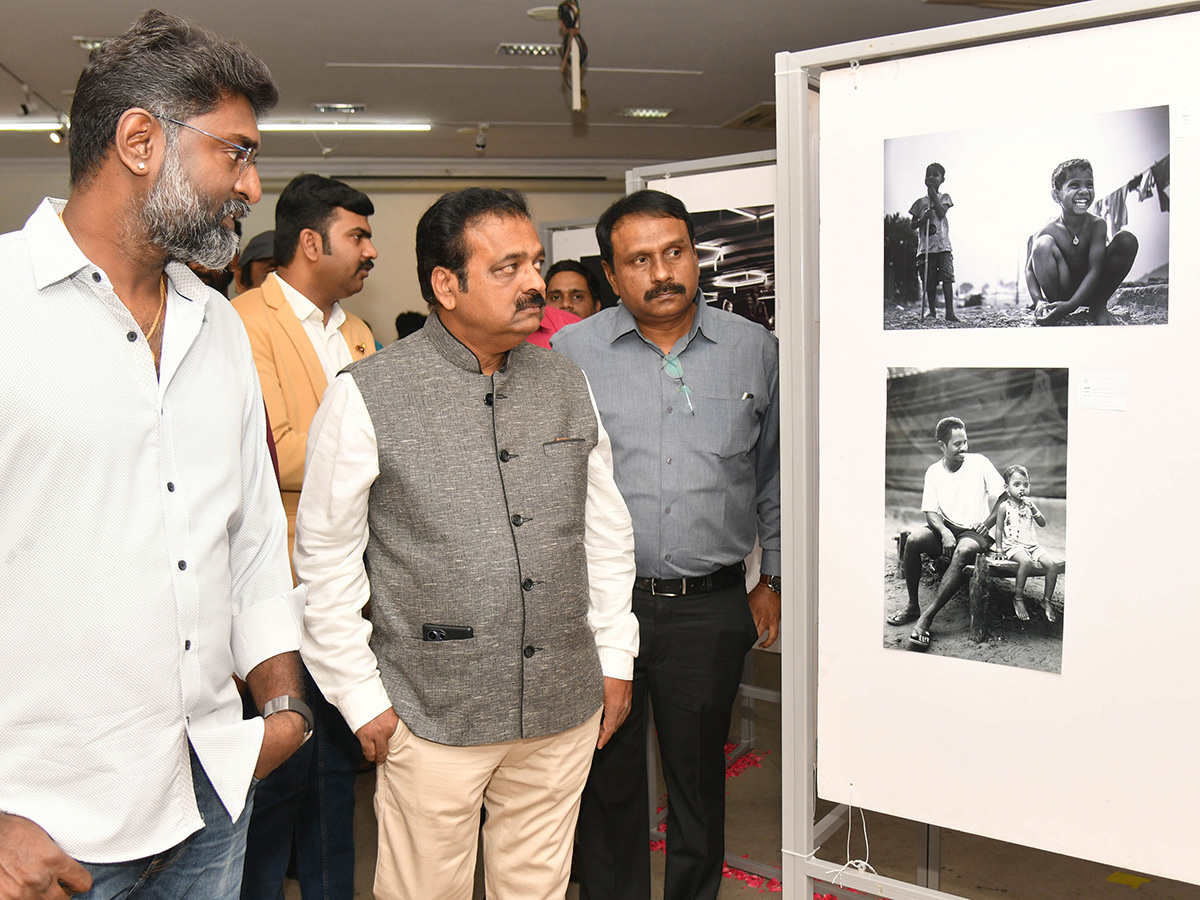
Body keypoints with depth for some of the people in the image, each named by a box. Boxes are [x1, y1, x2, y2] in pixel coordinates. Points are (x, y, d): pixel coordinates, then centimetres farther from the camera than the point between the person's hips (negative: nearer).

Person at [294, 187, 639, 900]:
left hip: (566, 709, 4)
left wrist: (615, 659, 10)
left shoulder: (567, 383, 5)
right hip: (432, 715, -4)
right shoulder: (367, 395, -9)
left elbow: (608, 529, 11)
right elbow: (326, 560, -5)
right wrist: (361, 697, -4)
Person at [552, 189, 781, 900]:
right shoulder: (571, 353, -1)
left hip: (712, 606, 1)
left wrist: (774, 579, 10)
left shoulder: (755, 349, 3)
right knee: (608, 776, 13)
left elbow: (777, 473, 11)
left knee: (700, 775, 16)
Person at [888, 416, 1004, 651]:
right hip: (946, 529, 3)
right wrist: (944, 532, -20)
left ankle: (927, 616, -37)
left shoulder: (979, 463, -1)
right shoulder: (934, 472, 6)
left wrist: (988, 522, -15)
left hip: (975, 532, -3)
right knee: (913, 540, -27)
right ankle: (913, 606, -11)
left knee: (963, 551, -38)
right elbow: (931, 513, 1)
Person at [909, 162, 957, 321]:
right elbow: (912, 225, 10)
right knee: (929, 282, 1)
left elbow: (941, 213, -8)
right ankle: (932, 312, 9)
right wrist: (923, 219, -10)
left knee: (947, 277, -13)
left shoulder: (944, 197, 11)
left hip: (943, 245, -2)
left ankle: (950, 312, -16)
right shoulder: (920, 202, 14)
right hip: (925, 247, 2)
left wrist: (933, 194, -3)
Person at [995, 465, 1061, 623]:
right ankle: (1018, 599, -21)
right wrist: (999, 549, -6)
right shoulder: (1004, 506, -1)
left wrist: (1033, 509, -8)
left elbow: (1042, 524, 7)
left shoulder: (1029, 504, 11)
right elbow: (999, 529, 1)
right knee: (1026, 561, -36)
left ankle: (1046, 601, -2)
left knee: (1053, 563, -17)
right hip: (1013, 545, -5)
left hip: (1032, 545, 5)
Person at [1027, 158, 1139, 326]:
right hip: (1061, 291, -2)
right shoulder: (1050, 231, -16)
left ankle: (1099, 306, -5)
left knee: (1127, 240, -18)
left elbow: (1095, 270, -22)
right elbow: (1030, 270, -12)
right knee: (1043, 243, -28)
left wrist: (1070, 305, -38)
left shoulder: (1097, 224, -15)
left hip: (1089, 291, 2)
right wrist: (1038, 301, -34)